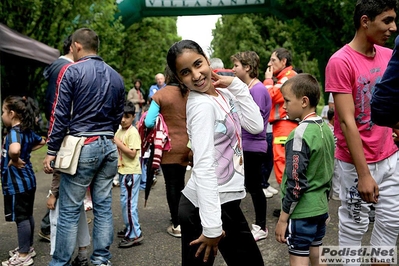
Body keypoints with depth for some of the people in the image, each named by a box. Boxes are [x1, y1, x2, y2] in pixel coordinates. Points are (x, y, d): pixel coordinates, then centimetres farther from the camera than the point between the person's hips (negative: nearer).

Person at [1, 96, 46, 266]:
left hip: (17, 183, -9)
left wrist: (14, 160, -23)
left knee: (21, 218, -1)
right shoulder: (28, 131, 7)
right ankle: (28, 247, 30)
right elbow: (41, 142, 27)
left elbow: (14, 150, -43)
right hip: (28, 180, 9)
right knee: (28, 215, 18)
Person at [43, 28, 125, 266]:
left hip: (82, 146, -5)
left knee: (70, 210, 1)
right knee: (103, 206, 11)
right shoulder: (116, 77, 11)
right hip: (108, 146, 6)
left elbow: (60, 114, -8)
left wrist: (52, 151, -4)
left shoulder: (72, 71, -6)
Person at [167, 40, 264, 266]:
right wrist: (212, 226, -30)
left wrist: (236, 85, -2)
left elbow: (256, 126, 2)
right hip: (207, 205, -9)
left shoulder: (222, 94, 4)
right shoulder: (202, 105, -21)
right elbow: (204, 167, -28)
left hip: (224, 200, 9)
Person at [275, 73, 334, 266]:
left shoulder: (300, 134, -19)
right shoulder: (326, 129, 5)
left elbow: (296, 182, -20)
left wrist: (283, 218, -13)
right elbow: (330, 173, 12)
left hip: (301, 212, -8)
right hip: (320, 208, 8)